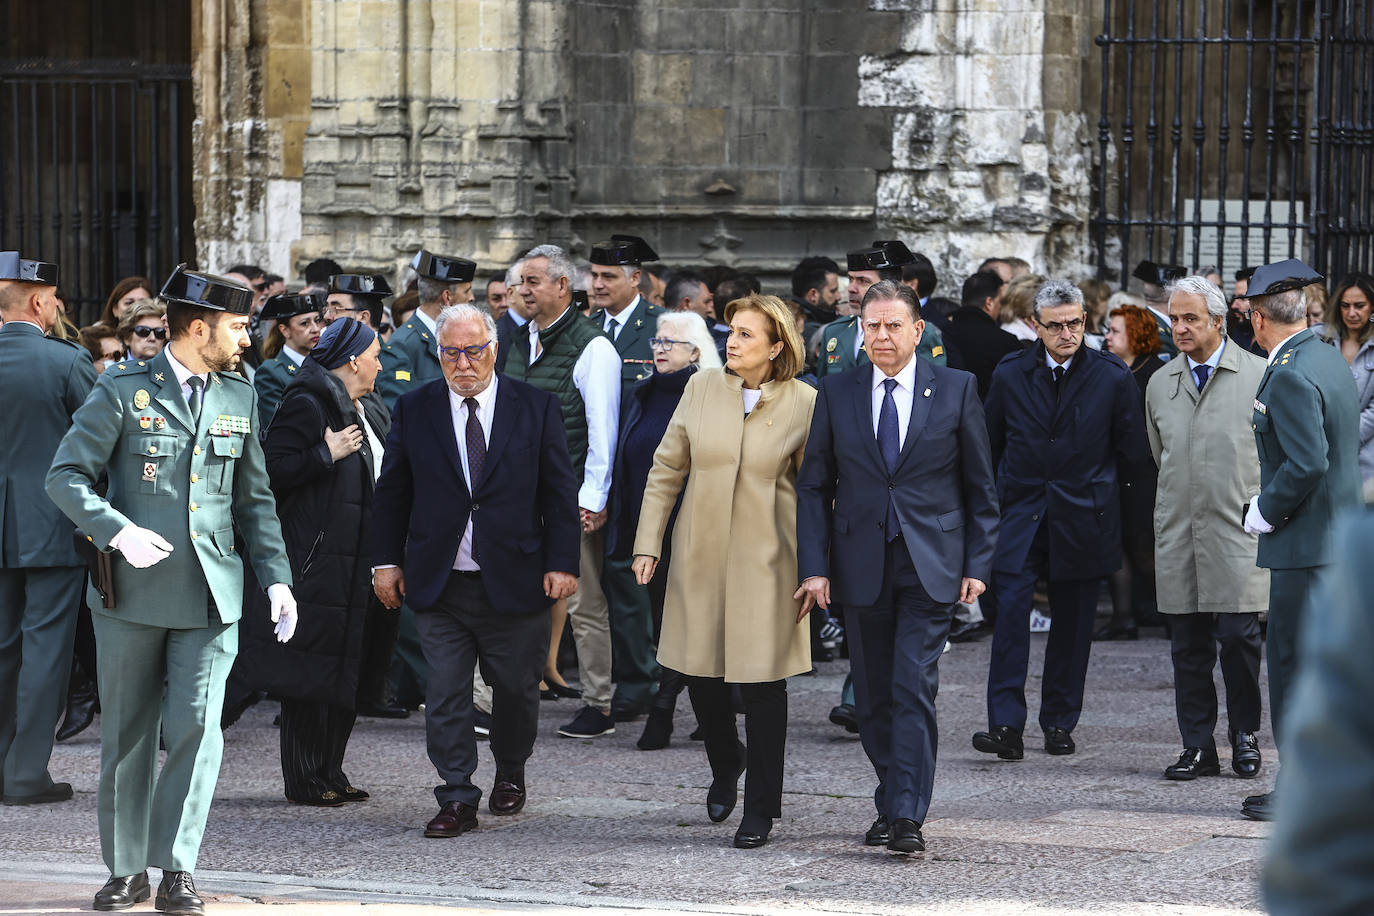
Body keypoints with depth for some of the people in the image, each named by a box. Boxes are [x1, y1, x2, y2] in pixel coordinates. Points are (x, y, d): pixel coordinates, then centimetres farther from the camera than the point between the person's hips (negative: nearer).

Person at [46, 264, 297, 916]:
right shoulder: (123, 392, -3)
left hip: (211, 592, 3)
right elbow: (66, 477, -6)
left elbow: (254, 499, 17)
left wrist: (276, 576, 7)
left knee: (197, 726, -9)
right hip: (133, 592, -2)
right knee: (127, 733, 6)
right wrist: (119, 531, -20)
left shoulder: (239, 397, 11)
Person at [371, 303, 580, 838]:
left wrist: (562, 563, -4)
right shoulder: (414, 409, 4)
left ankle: (510, 773, 35)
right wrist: (387, 560, 4)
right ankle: (458, 799, 4)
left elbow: (560, 493, 2)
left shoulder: (536, 408, 1)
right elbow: (391, 492, 9)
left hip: (514, 583, 0)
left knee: (516, 690, 10)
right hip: (438, 587, 0)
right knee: (446, 694, -2)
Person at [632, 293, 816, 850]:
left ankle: (761, 806, 10)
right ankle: (725, 764, 37)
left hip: (766, 562, -3)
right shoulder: (702, 389, 2)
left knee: (762, 680, -2)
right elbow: (666, 468, 7)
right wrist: (648, 543, 2)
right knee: (700, 672, 7)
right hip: (700, 555, 3)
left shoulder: (804, 403, -5)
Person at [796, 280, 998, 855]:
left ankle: (908, 817, -13)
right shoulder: (837, 393, 6)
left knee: (915, 689, -11)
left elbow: (980, 485, 5)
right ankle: (889, 805, 22)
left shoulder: (955, 389, 2)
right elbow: (814, 485, 7)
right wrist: (814, 566, -2)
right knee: (874, 696, 8)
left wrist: (977, 564, -1)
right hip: (861, 565, 3)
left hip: (931, 565, -3)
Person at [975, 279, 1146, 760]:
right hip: (1021, 511, 0)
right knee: (1011, 610, -13)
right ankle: (1006, 725, -16)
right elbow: (989, 442, 14)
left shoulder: (1112, 376, -3)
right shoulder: (1010, 373, 2)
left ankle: (1059, 722, 18)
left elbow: (1132, 448, 6)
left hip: (1083, 517, 0)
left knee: (1073, 621, 6)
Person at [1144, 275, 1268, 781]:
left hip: (1238, 533, -4)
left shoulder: (1258, 375, -1)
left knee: (1238, 635, -8)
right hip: (1178, 532, 4)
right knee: (1188, 645, 3)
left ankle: (1245, 736, 9)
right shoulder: (1160, 383, 12)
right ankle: (1197, 747, 9)